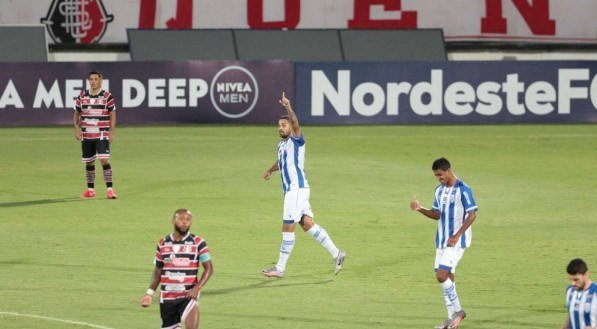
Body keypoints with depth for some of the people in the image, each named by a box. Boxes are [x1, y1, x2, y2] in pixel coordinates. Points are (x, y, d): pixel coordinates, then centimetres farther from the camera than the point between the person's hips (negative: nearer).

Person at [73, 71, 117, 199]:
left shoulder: (107, 96, -2)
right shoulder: (82, 96, 6)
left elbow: (112, 115, 1)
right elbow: (76, 113, 14)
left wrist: (111, 133, -6)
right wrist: (77, 129, 1)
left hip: (102, 134, -3)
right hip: (86, 135, 3)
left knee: (104, 160, -15)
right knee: (89, 163, 10)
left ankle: (110, 189, -14)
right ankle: (90, 190, 21)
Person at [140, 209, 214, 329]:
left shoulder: (198, 243, -2)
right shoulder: (163, 244, 8)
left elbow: (209, 268, -2)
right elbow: (158, 270, 15)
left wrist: (197, 288, -16)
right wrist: (150, 292, 3)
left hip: (188, 295, -4)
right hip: (166, 296, 4)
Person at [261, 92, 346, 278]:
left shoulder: (296, 140, -9)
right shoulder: (281, 144, 16)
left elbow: (295, 123, -31)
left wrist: (288, 108, -46)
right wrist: (270, 170, 50)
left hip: (297, 189, -9)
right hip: (290, 190, 9)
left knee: (287, 228, -7)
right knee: (308, 224, 9)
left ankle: (280, 269, -4)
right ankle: (336, 254, 12)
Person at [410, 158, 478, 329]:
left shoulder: (462, 189, -13)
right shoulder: (440, 190, 11)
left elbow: (472, 215, -14)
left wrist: (456, 236, -19)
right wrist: (420, 209, -3)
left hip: (456, 242, -8)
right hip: (441, 240, 8)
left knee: (442, 276, -15)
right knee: (447, 278, 8)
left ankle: (458, 310, 0)